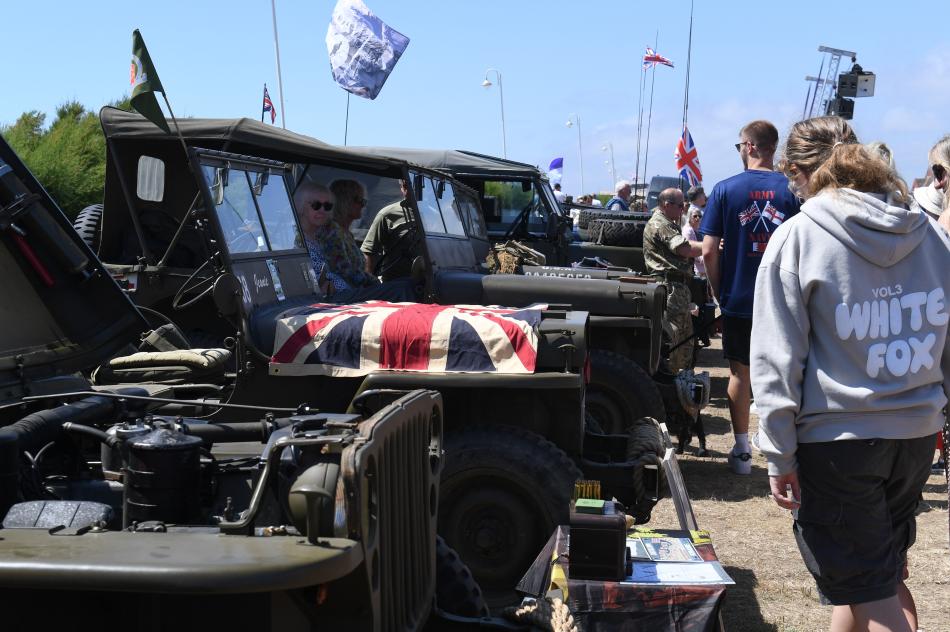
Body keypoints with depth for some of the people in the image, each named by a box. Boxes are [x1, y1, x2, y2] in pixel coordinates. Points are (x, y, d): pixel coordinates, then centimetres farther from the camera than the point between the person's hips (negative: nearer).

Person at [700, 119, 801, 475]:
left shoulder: (725, 190, -6)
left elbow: (709, 251, -8)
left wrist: (719, 293, 4)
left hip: (739, 300, -1)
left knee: (740, 373, 12)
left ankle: (742, 452, 18)